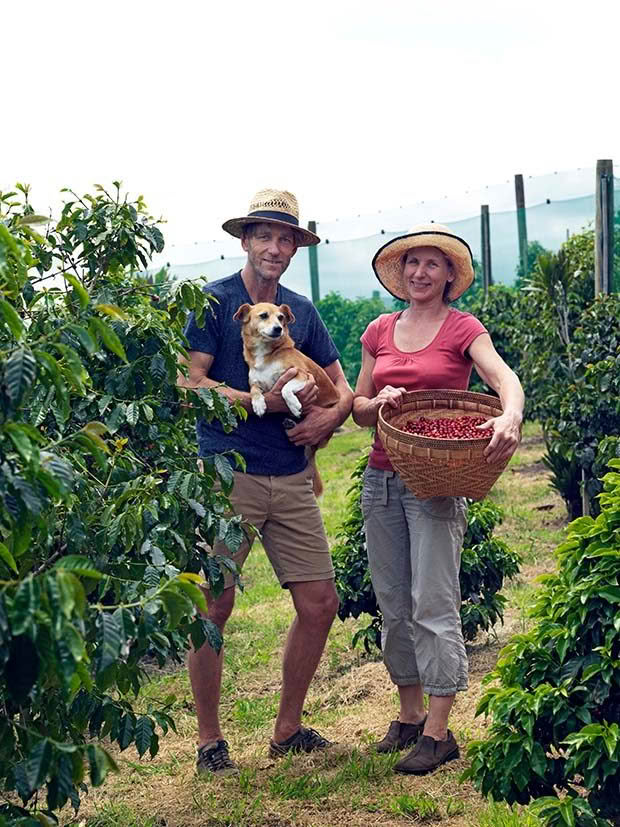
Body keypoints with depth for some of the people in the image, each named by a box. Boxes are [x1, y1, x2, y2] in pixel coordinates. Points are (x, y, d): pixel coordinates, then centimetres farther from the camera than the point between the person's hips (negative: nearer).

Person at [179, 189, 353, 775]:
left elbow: (341, 384, 18)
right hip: (227, 473, -5)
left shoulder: (301, 311, 15)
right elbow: (189, 382, -11)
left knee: (319, 603, 4)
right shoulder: (213, 302, -1)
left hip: (291, 479, 6)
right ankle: (209, 739, 13)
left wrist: (332, 414, -4)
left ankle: (288, 729, 21)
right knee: (214, 606, -3)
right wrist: (264, 402, -16)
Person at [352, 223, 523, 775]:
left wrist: (511, 414, -39)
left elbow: (505, 378, -17)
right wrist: (378, 401, -10)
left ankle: (438, 732, 1)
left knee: (433, 605, -6)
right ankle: (409, 715, 23)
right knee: (393, 605, 9)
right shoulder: (379, 332, 12)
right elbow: (358, 410, 13)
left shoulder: (462, 329, -1)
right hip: (382, 479, 5)